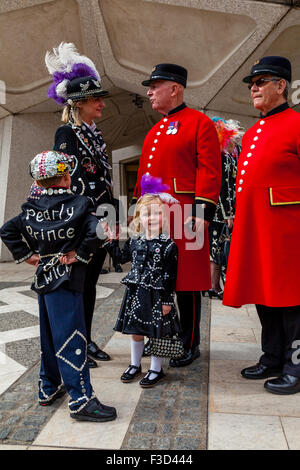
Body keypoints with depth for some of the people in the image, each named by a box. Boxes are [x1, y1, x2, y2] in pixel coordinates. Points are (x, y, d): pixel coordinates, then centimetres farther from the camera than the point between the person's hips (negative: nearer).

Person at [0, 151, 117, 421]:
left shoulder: (31, 209, 7)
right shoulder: (78, 205, -11)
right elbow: (96, 231, -25)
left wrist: (27, 256, 8)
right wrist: (81, 254, -14)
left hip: (44, 277, 7)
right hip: (66, 280, -7)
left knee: (50, 337, 18)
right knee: (71, 339, -5)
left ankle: (49, 389, 31)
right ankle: (81, 400, 0)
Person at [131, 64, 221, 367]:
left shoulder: (200, 123, -2)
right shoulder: (154, 132, 21)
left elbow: (209, 171, -11)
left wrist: (202, 213, -18)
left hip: (183, 216, -7)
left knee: (186, 281, 1)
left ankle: (190, 345, 15)